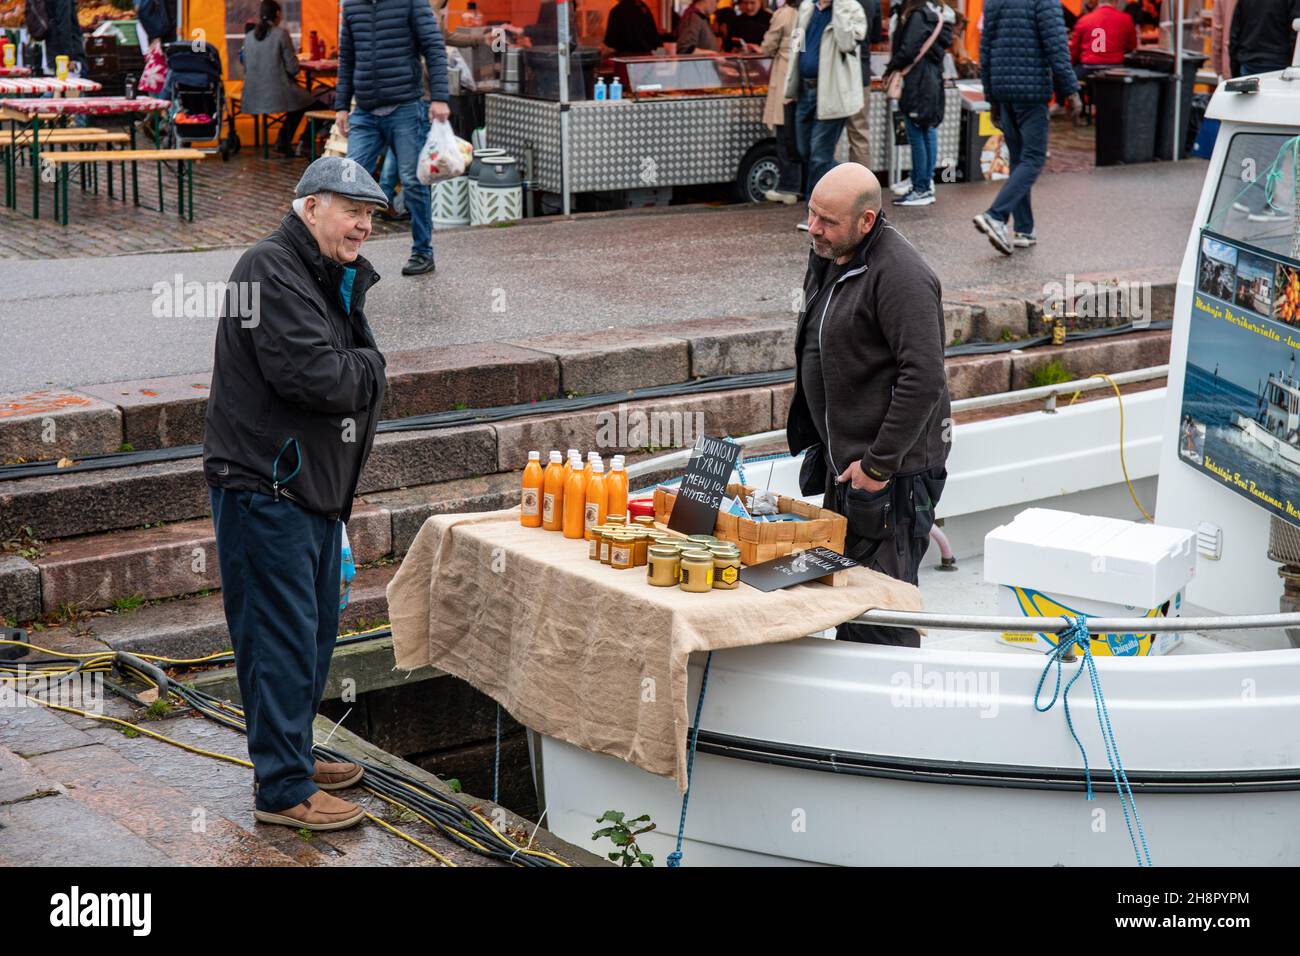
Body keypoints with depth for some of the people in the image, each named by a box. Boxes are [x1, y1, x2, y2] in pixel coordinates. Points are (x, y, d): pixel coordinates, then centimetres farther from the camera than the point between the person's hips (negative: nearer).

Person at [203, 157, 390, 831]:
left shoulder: (337, 281, 18)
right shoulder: (271, 272, -16)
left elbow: (357, 383, 20)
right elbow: (315, 376, -25)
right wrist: (369, 366, -8)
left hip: (312, 488, 10)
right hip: (266, 489, -10)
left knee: (315, 630, 18)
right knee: (282, 637, -6)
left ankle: (290, 756, 33)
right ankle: (283, 790, 0)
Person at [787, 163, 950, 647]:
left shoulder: (900, 276, -21)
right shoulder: (826, 258, 9)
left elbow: (925, 379, -26)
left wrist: (879, 464, -22)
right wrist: (819, 444, 19)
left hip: (892, 469, -10)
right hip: (843, 460, 10)